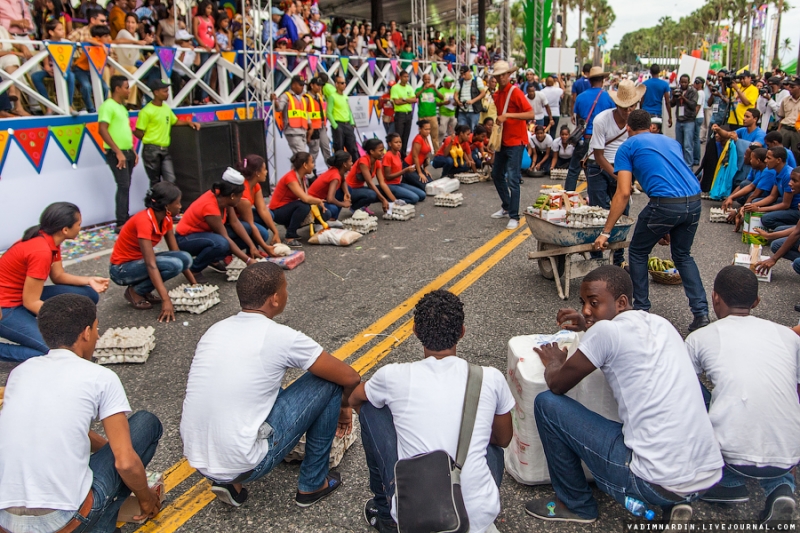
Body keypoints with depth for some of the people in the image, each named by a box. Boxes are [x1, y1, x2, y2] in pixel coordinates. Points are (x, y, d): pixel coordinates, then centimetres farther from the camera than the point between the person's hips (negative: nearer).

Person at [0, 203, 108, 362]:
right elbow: (31, 303, -24)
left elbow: (58, 276, 8)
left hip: (26, 295, 9)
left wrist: (89, 280, -8)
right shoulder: (41, 251, -28)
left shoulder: (50, 240, 0)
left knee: (89, 296, 1)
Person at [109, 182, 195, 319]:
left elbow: (176, 252, 1)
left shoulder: (166, 218, -4)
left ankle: (144, 290, 1)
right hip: (122, 268, -8)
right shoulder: (144, 221, -29)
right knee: (174, 265, -29)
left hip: (140, 261, 8)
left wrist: (193, 283, -2)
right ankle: (135, 291, -7)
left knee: (185, 258, -14)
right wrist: (166, 300, -40)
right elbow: (151, 265, -35)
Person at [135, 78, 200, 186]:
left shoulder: (166, 108, 8)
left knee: (170, 179, -4)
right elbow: (138, 133, -10)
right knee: (155, 181, 6)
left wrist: (189, 122, 6)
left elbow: (175, 121, 21)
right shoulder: (146, 111, -12)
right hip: (151, 150, -5)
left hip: (165, 150, 6)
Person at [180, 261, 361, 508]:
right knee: (328, 382, 2)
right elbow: (350, 378, -4)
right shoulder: (281, 337, -12)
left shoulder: (215, 330, 7)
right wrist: (343, 405, 20)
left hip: (197, 460, 7)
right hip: (243, 465, -6)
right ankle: (312, 484, 16)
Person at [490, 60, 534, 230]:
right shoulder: (497, 94, 9)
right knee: (497, 175, 17)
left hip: (515, 142, -8)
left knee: (512, 180, -10)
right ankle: (506, 207, 33)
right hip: (502, 141, 9)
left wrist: (508, 115, -30)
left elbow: (531, 114, -22)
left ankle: (514, 217, -2)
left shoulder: (515, 92, -13)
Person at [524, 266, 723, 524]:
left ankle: (575, 504, 18)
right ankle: (672, 501, 19)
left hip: (658, 484, -8)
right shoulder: (662, 324, 9)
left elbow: (557, 385, -3)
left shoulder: (606, 330, -13)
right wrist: (589, 329, 28)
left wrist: (554, 361, 17)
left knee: (547, 403, 0)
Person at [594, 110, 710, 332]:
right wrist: (669, 227, 36)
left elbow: (623, 193, -2)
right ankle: (701, 313, 18)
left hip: (665, 203, -6)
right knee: (683, 255, 25)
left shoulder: (627, 147, 9)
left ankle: (641, 310, 21)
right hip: (694, 201, 6)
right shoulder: (671, 141, 27)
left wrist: (605, 232, 0)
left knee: (637, 253, 17)